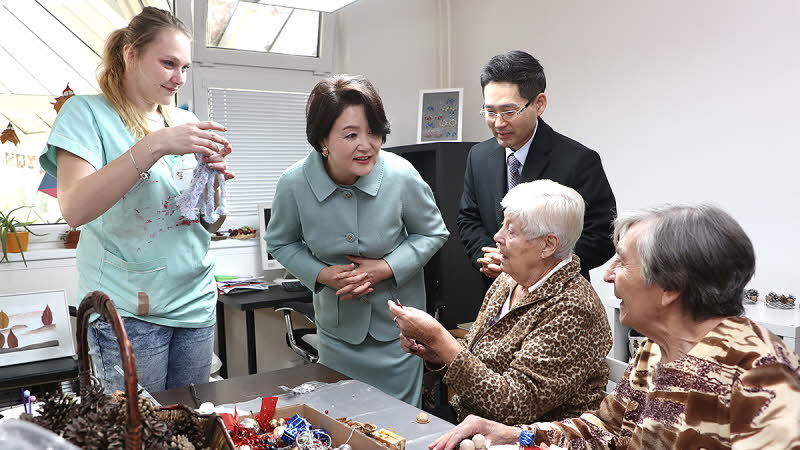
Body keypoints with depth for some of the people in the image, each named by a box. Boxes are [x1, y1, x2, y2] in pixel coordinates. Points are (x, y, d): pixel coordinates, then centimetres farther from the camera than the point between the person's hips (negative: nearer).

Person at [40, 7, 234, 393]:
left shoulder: (185, 122, 8)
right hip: (127, 311, -5)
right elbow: (74, 209, -21)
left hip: (196, 300, 5)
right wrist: (156, 145, -26)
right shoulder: (87, 112, -5)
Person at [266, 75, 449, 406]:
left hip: (396, 327, -1)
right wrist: (322, 274, -16)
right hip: (337, 329, 1)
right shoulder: (294, 183, -17)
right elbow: (281, 243, 1)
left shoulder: (401, 176, -21)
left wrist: (387, 268, -19)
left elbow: (433, 233, -4)